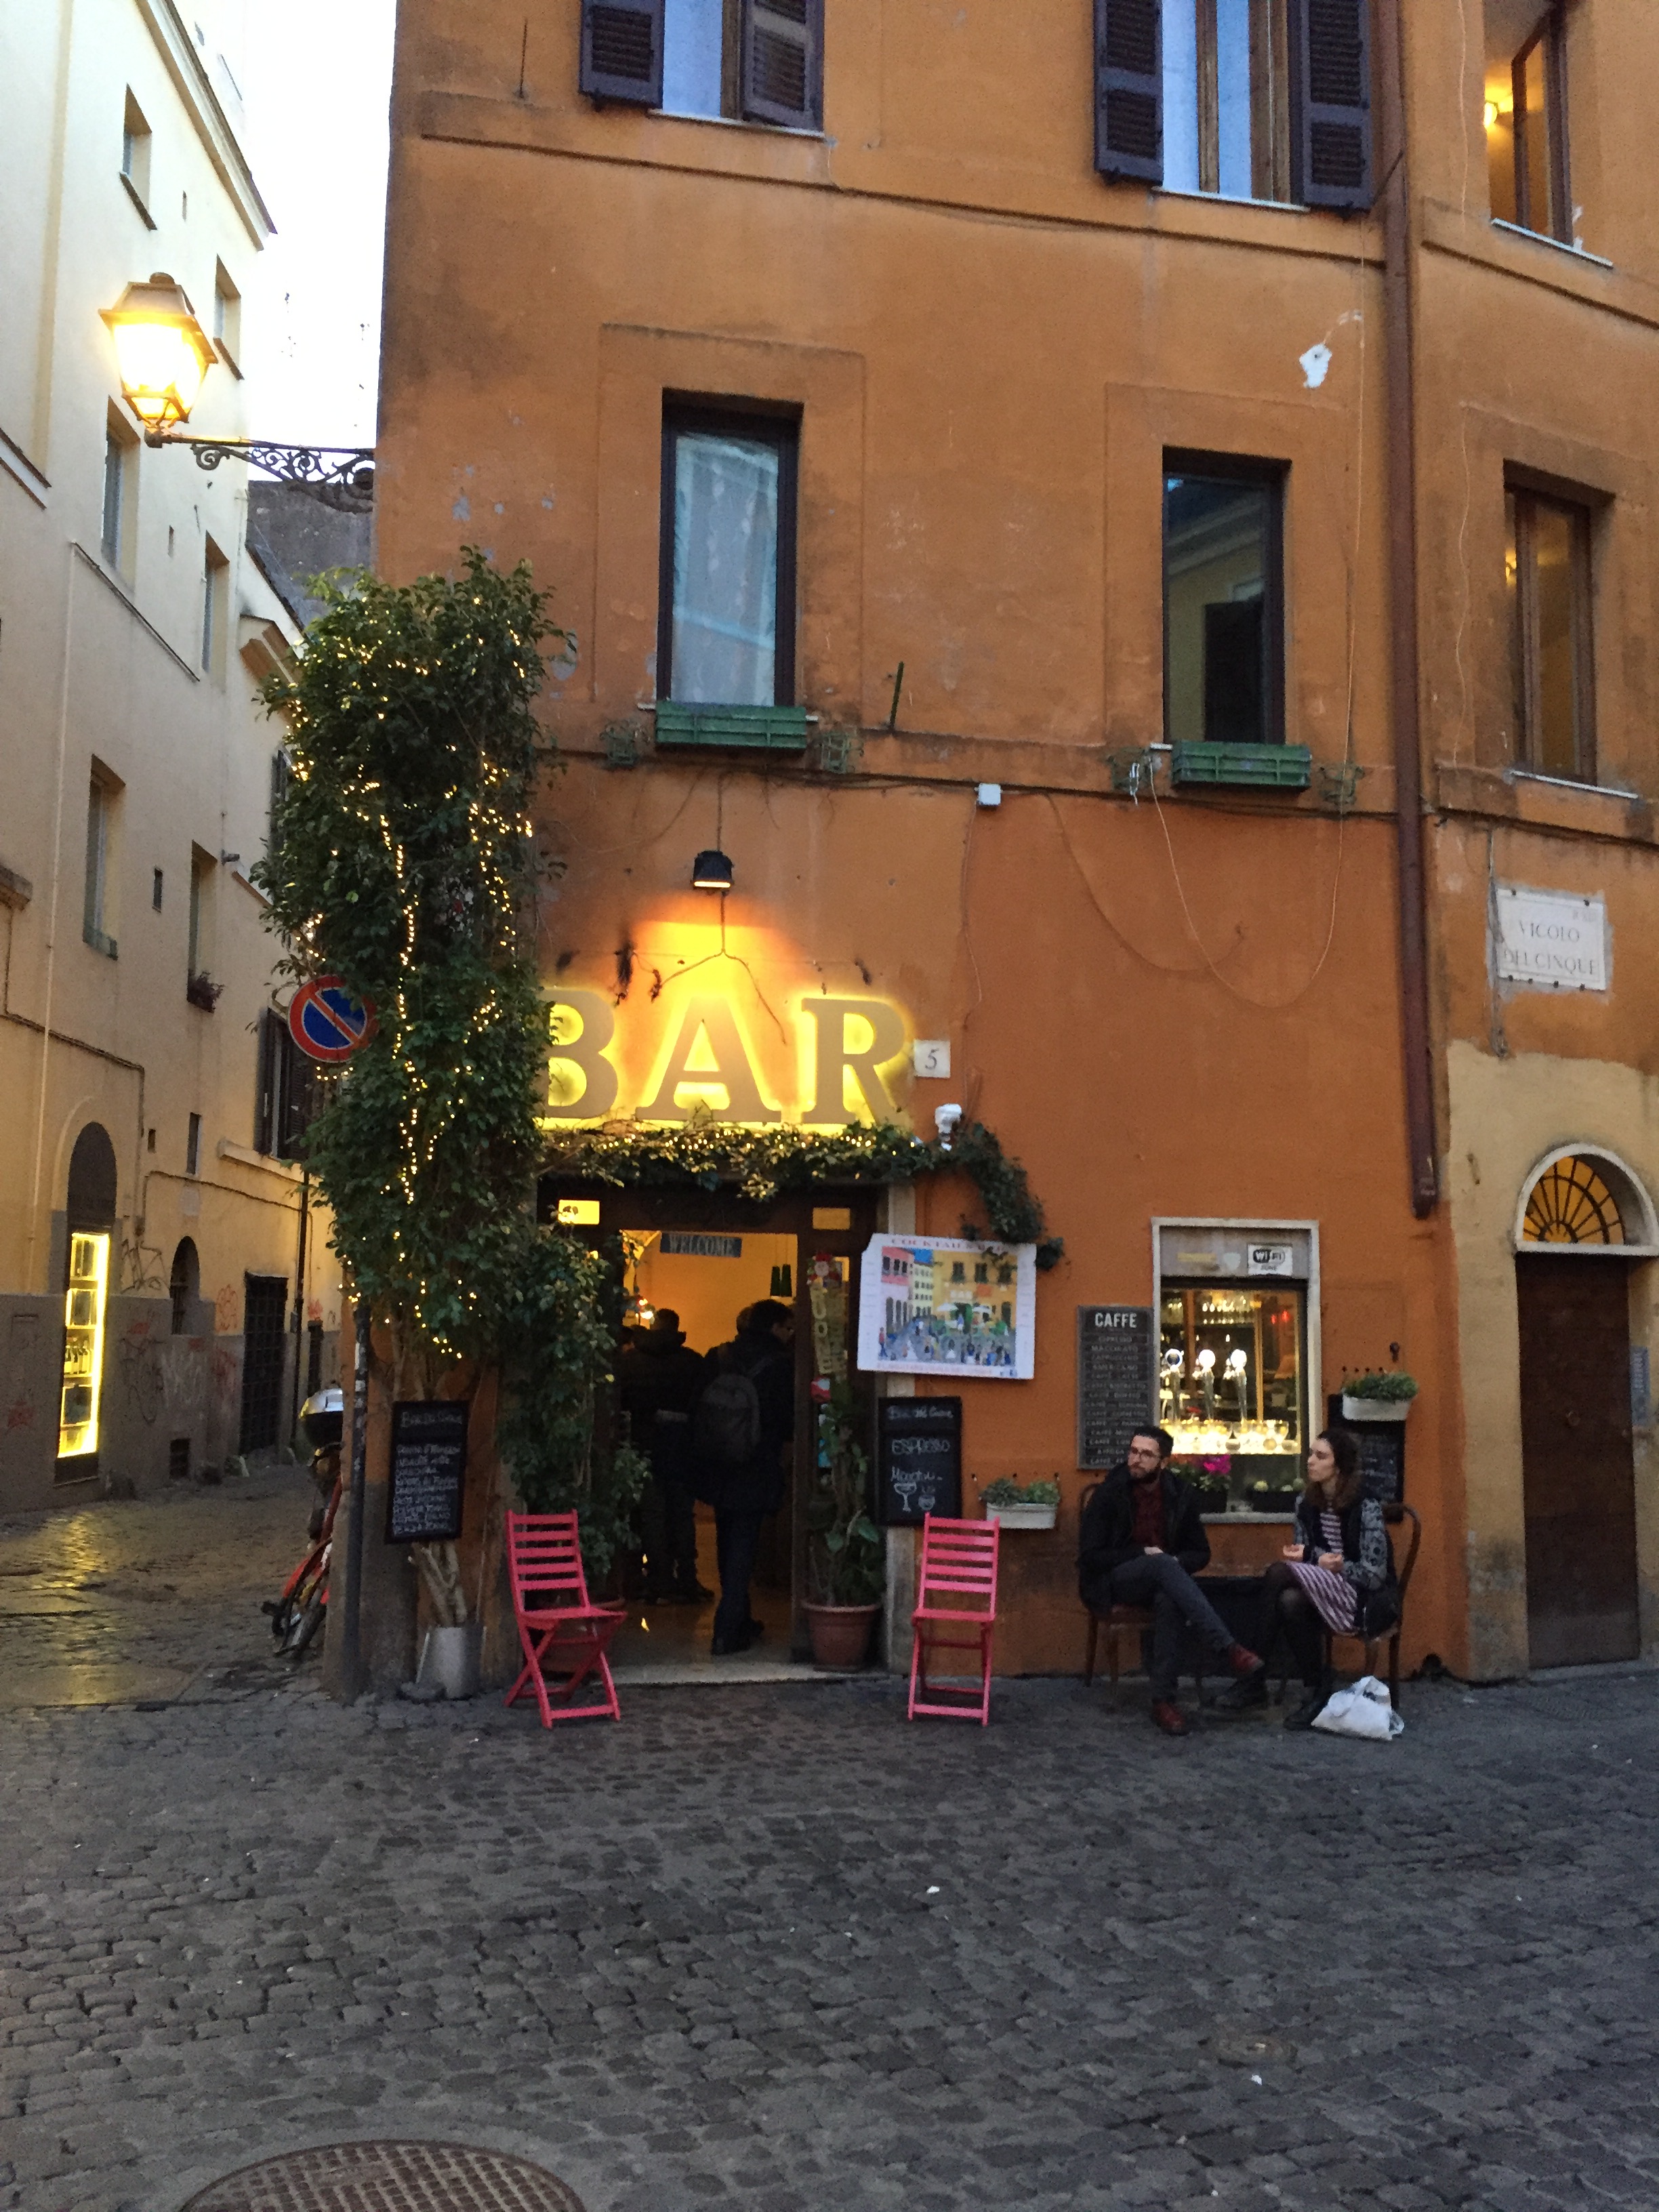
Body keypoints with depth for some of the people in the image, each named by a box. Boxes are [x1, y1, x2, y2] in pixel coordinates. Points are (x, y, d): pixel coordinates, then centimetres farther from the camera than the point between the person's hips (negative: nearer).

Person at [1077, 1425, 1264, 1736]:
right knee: (1161, 1564, -35)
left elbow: (1200, 1553, 11)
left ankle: (1164, 1700, -33)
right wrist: (1143, 1554, -16)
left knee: (1169, 1600, -36)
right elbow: (1090, 1556, -8)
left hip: (1161, 1578, 3)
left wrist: (1177, 1563, -12)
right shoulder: (1108, 1493, -5)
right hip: (1112, 1584, -3)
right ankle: (1229, 1648, -45)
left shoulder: (1181, 1494, 4)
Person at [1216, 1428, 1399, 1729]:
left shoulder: (1366, 1507, -14)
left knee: (1280, 1572, -28)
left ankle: (1255, 1678, -19)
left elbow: (1374, 1575, -14)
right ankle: (1315, 1690, -19)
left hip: (1369, 1600, -6)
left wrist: (1320, 1560, -15)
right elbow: (1306, 1554, 13)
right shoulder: (1306, 1503, 6)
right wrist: (1298, 1554, -11)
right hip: (1325, 1594, 6)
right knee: (1290, 1600, -31)